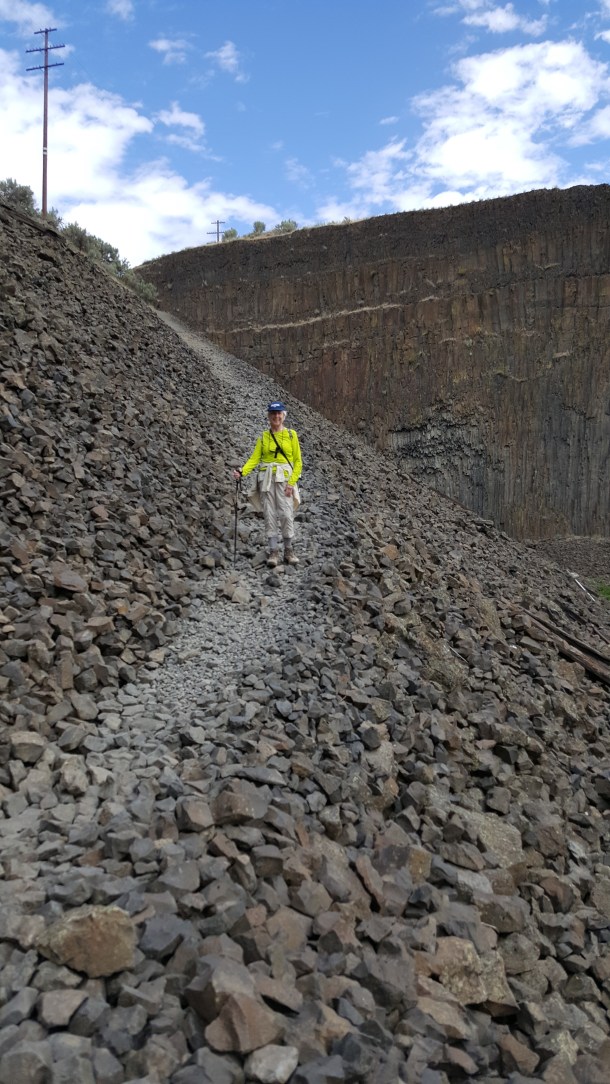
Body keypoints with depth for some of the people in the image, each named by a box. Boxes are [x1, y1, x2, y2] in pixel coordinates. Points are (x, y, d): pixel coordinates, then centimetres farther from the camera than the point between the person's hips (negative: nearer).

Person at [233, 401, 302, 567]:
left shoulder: (291, 435, 5)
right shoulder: (263, 436, 10)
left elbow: (298, 461, 3)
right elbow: (255, 458, 2)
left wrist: (292, 482, -8)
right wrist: (242, 472, -16)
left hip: (284, 478, -2)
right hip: (266, 478, 2)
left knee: (286, 514, -11)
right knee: (270, 514, -1)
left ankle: (289, 550, -1)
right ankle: (273, 551, 2)